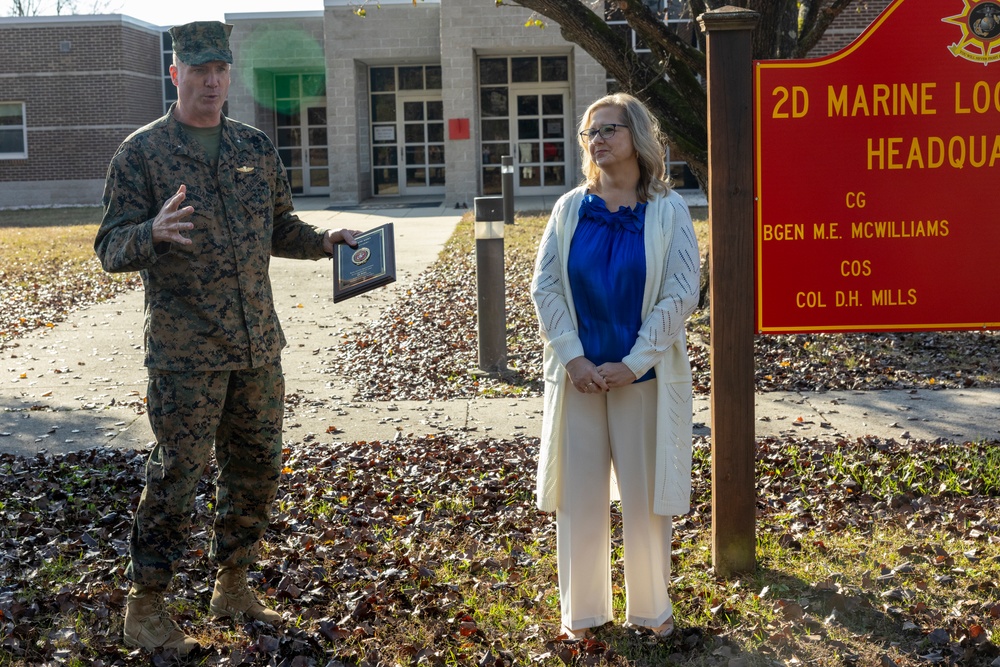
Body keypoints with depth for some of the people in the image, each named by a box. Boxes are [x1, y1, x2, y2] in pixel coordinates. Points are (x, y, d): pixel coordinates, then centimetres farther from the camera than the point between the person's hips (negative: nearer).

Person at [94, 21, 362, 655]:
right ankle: (145, 606, 14)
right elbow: (111, 249, -8)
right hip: (185, 352, -5)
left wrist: (323, 241, 2)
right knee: (176, 477, -2)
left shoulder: (256, 147, 11)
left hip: (259, 346, 6)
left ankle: (233, 584, 30)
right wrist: (153, 233, -29)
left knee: (256, 470, 13)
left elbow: (279, 227, 21)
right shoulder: (142, 151, -4)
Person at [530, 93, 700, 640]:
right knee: (578, 492, 7)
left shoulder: (667, 210, -3)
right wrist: (573, 359, -10)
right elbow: (544, 288, 0)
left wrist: (633, 364, -14)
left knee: (645, 493, 7)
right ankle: (582, 609, 22)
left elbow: (681, 294, -8)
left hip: (644, 375, -2)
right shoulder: (570, 208, 3)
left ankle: (651, 606, 24)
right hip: (578, 374, 2)